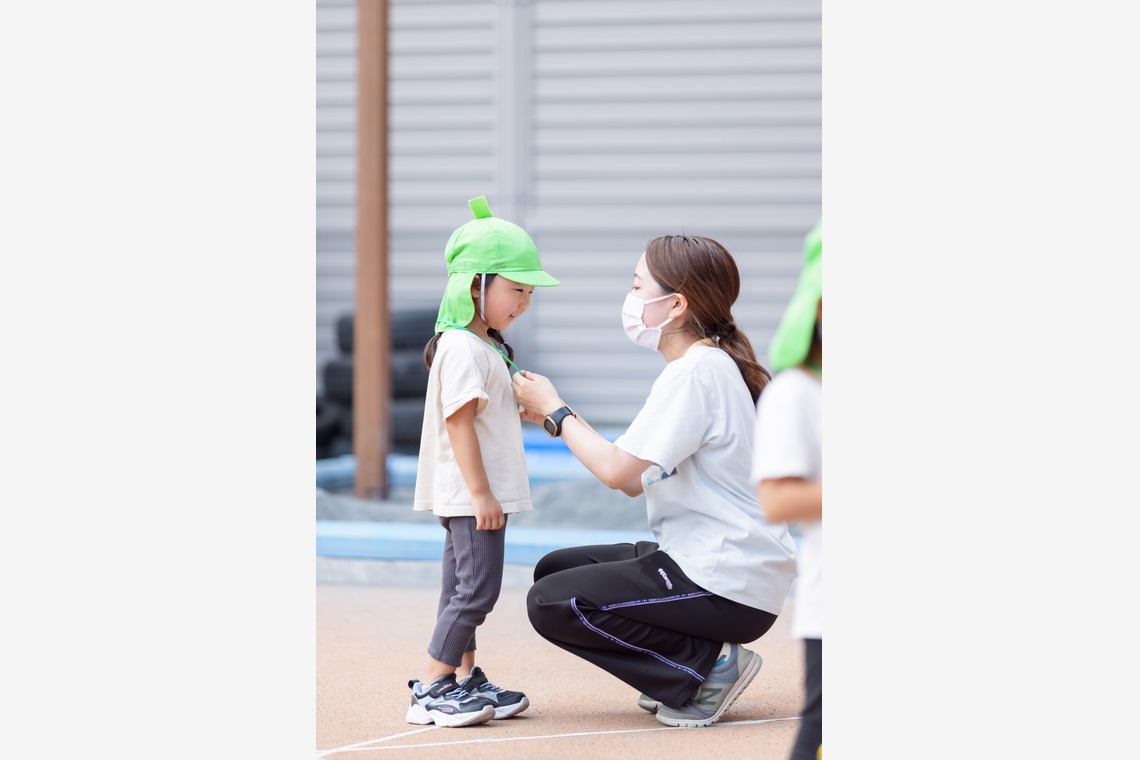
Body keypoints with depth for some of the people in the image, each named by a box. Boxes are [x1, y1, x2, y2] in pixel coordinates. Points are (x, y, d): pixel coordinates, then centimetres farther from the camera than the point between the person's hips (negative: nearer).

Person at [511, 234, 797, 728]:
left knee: (551, 604, -14)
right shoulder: (707, 365, 14)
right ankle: (699, 660, 11)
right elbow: (636, 482, 14)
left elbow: (617, 470, -22)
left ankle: (708, 667, -7)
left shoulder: (695, 370, -17)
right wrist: (557, 419, 11)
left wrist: (556, 411, -7)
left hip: (728, 587, -10)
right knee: (555, 569, 17)